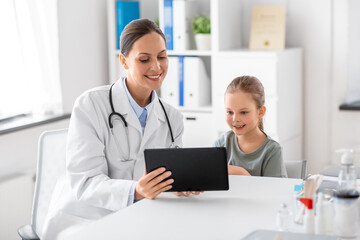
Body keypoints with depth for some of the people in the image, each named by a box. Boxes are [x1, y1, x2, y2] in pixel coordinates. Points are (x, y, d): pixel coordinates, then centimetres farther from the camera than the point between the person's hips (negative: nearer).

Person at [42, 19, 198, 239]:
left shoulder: (172, 118, 6)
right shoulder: (90, 105, -11)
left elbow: (171, 176, 3)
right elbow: (83, 182, -17)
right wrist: (135, 191, -35)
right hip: (81, 221, -5)